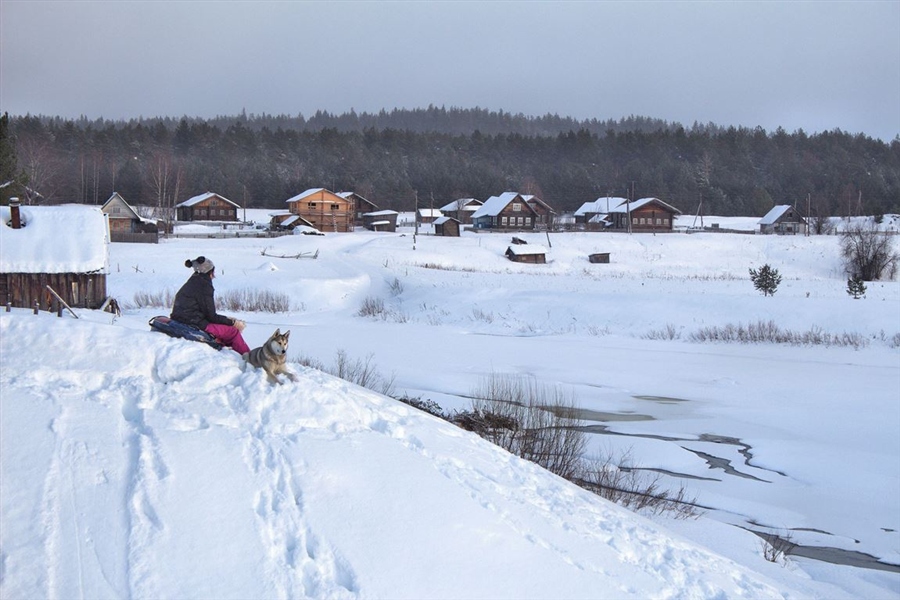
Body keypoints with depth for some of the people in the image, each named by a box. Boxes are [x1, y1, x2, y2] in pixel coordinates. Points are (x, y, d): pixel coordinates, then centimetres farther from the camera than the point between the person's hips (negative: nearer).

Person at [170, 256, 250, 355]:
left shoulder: (191, 283, 16)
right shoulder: (204, 286, -13)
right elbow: (211, 316, -12)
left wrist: (227, 319, 17)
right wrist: (232, 322, 0)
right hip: (194, 326, -10)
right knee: (233, 331, -6)